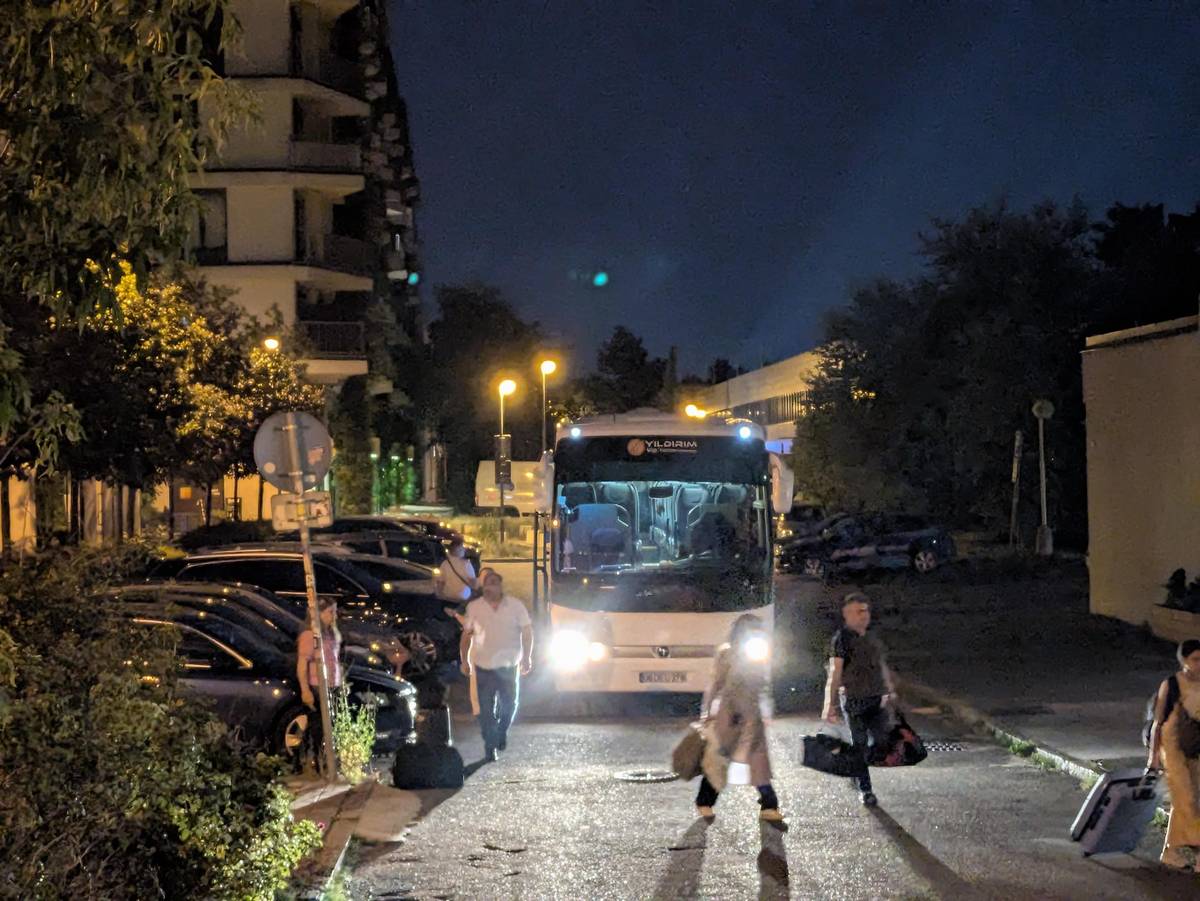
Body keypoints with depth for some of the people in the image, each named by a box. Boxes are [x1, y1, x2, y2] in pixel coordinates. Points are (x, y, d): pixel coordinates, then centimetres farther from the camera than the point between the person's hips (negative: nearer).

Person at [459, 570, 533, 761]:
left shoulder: (516, 606, -1)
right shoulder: (474, 607, 2)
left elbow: (527, 632, 2)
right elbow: (467, 634, 8)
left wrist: (527, 657, -6)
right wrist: (465, 660, 4)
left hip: (509, 665, 0)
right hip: (484, 666, 0)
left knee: (509, 704, 7)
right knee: (487, 709, -2)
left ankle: (502, 732, 35)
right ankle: (490, 747, 4)